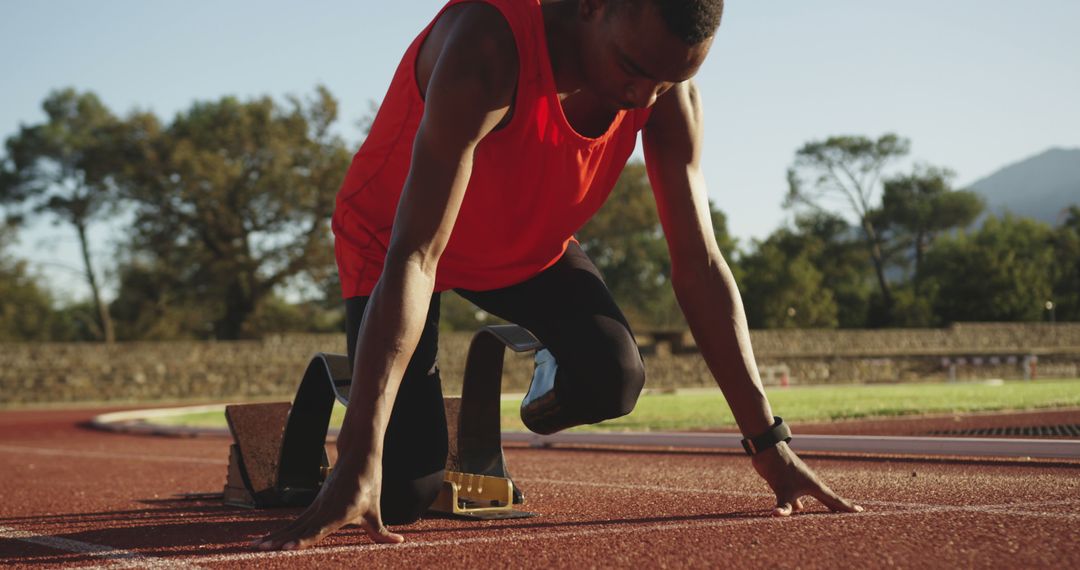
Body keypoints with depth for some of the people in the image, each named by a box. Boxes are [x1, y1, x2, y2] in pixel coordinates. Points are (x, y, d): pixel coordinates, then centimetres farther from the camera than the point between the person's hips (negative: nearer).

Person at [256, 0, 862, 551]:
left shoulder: (668, 84, -21)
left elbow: (700, 265, -15)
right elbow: (413, 256, -45)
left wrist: (769, 442, -18)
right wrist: (359, 461, -50)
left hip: (531, 245, 4)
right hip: (384, 238, -4)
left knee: (612, 380, -25)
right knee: (404, 494, -17)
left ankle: (552, 377, 13)